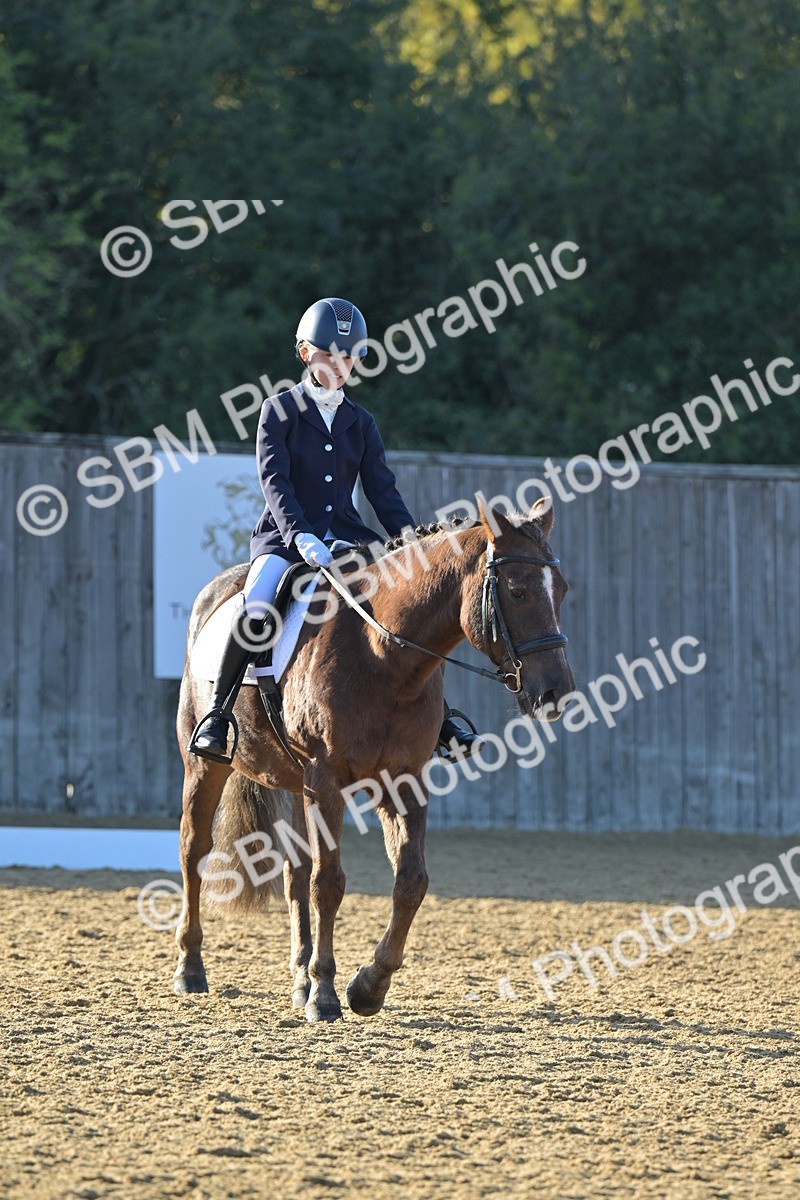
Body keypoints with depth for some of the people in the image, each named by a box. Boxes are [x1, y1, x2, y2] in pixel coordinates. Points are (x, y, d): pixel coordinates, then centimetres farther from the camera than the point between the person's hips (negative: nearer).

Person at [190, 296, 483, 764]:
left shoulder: (360, 422, 14)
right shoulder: (281, 410, 2)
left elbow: (383, 490, 7)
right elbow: (274, 482, -10)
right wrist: (301, 537, -27)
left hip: (346, 538, 4)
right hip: (285, 538, -4)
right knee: (254, 614, -31)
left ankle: (438, 721, -1)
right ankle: (216, 717, -19)